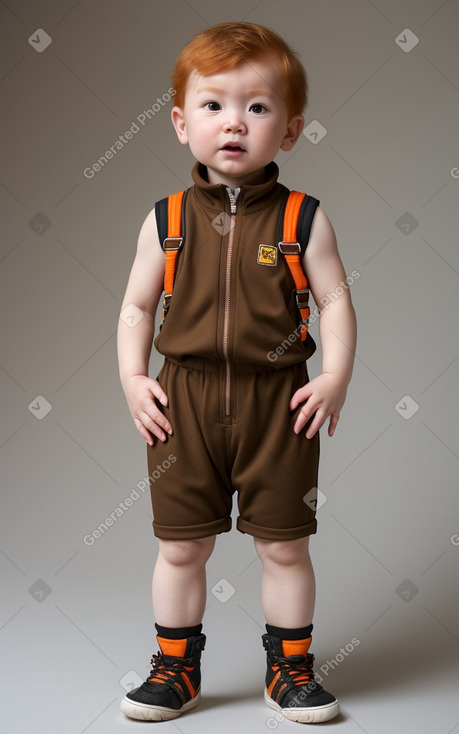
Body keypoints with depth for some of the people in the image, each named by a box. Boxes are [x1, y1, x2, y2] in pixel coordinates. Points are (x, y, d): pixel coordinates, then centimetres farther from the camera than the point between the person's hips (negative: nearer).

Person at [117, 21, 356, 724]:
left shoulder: (302, 219, -2)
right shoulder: (167, 219, 2)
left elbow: (336, 300, -1)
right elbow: (137, 305, 8)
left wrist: (335, 377, -11)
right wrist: (133, 380, -3)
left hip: (279, 402, -1)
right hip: (185, 402, 1)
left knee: (284, 544, 9)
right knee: (181, 545, 9)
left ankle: (291, 667, 28)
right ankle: (176, 667, 28)